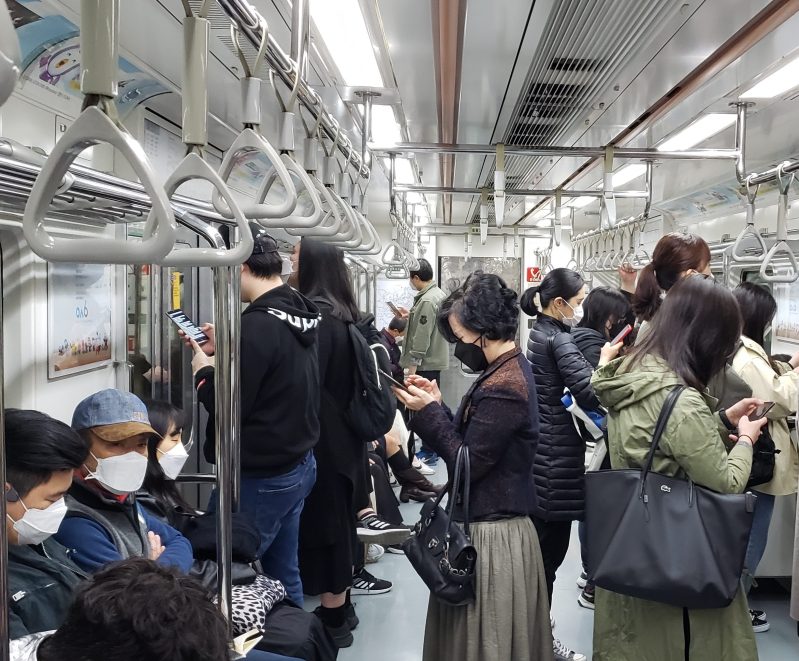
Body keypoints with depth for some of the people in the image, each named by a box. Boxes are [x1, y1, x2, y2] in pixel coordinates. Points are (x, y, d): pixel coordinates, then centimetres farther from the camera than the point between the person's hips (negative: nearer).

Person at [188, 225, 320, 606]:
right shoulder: (299, 314, 6)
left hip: (260, 478, -9)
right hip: (298, 465, 9)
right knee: (284, 573, 19)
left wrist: (204, 371, -2)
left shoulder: (256, 324, -22)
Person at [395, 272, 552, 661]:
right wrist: (435, 405, 0)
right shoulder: (511, 370, 7)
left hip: (491, 533, -10)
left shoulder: (503, 387, -25)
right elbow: (470, 440, 9)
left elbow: (467, 461, -21)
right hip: (497, 522, 10)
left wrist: (429, 412, -14)